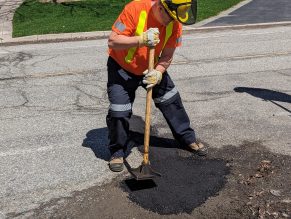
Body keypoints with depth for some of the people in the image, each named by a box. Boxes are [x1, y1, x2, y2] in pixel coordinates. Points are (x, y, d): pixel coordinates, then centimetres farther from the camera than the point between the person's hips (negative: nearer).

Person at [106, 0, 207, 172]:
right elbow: (112, 42, -30)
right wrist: (141, 40, -40)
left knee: (172, 100, 6)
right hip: (121, 67, -4)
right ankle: (117, 152, 13)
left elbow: (167, 56, -10)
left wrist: (158, 72, -29)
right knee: (119, 111, -9)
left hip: (152, 69, 4)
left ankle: (188, 139, 25)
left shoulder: (175, 23, -17)